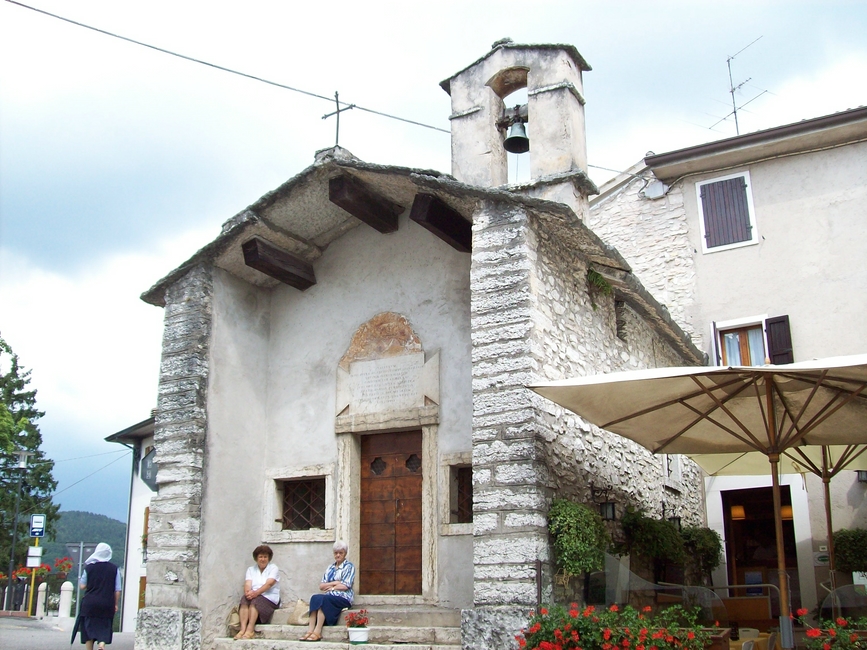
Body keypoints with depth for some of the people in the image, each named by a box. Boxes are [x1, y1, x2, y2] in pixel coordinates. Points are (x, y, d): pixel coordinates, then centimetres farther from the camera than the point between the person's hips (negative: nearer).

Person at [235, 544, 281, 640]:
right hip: (254, 596, 3)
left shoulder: (273, 568, 5)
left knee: (255, 601, -33)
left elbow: (269, 584, -12)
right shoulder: (251, 569, 18)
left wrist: (256, 592, -28)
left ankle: (250, 630, -44)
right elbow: (247, 584, 1)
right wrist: (248, 592, -24)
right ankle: (243, 629, -41)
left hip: (269, 598, -3)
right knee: (244, 599, -29)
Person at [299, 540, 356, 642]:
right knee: (315, 597, -26)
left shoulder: (349, 566, 5)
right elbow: (321, 586, 12)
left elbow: (345, 586, -7)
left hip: (343, 598, -5)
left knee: (322, 599, -32)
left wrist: (331, 587, -1)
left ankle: (317, 632, -35)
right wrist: (334, 583, -3)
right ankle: (310, 631, -36)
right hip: (330, 597, 5)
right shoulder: (330, 568, 22)